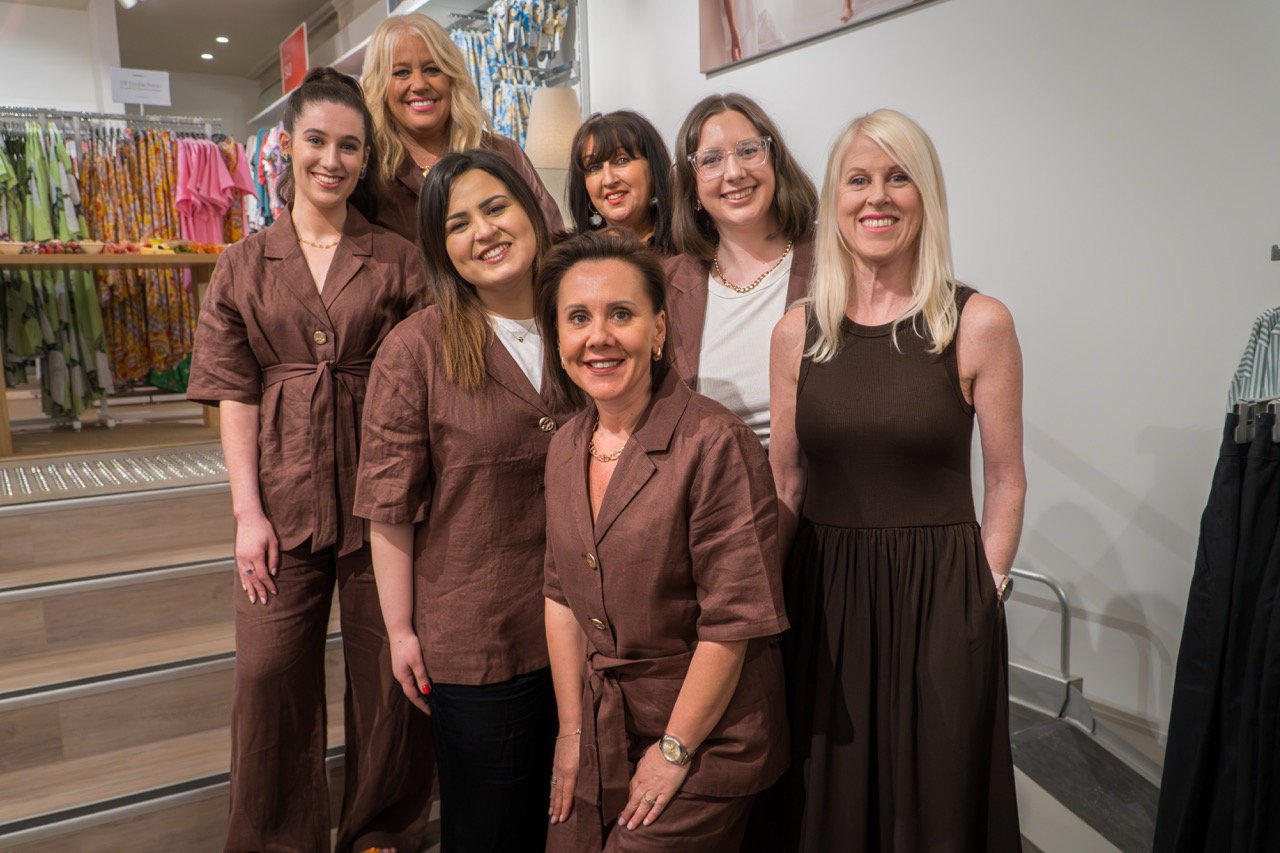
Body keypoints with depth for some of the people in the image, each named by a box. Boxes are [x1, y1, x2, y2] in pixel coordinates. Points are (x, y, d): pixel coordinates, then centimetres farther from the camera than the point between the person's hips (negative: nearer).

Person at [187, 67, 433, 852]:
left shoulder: (397, 262, 2)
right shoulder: (245, 265, 7)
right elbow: (235, 395, 3)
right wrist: (248, 511, -4)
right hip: (285, 499, 2)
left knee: (387, 668, 8)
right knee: (270, 671, 6)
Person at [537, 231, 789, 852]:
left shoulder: (715, 444, -21)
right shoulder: (566, 449, 2)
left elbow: (733, 619, -20)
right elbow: (562, 596, 6)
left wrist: (673, 752, -13)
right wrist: (571, 730, 4)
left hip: (705, 737, -6)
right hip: (601, 734, 6)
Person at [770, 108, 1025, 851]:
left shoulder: (979, 324, -7)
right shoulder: (797, 332, 1)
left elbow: (1005, 481, -1)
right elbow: (785, 481, 7)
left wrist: (985, 595, -4)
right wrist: (773, 593, 3)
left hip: (940, 598, -2)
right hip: (824, 594, 3)